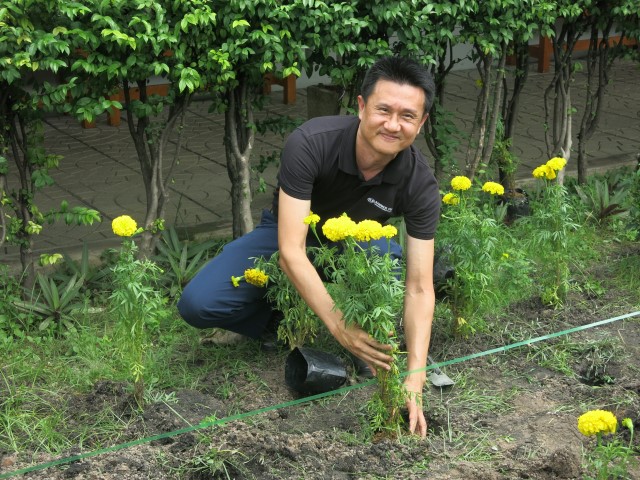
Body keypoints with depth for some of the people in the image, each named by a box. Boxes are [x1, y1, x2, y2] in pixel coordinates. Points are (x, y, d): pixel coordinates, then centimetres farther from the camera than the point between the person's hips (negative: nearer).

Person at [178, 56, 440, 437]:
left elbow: (419, 288, -26)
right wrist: (340, 327, -44)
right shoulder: (311, 143, -35)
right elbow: (291, 249, -36)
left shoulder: (420, 184, -27)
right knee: (198, 304, -22)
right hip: (291, 235, -1)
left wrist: (414, 378, -37)